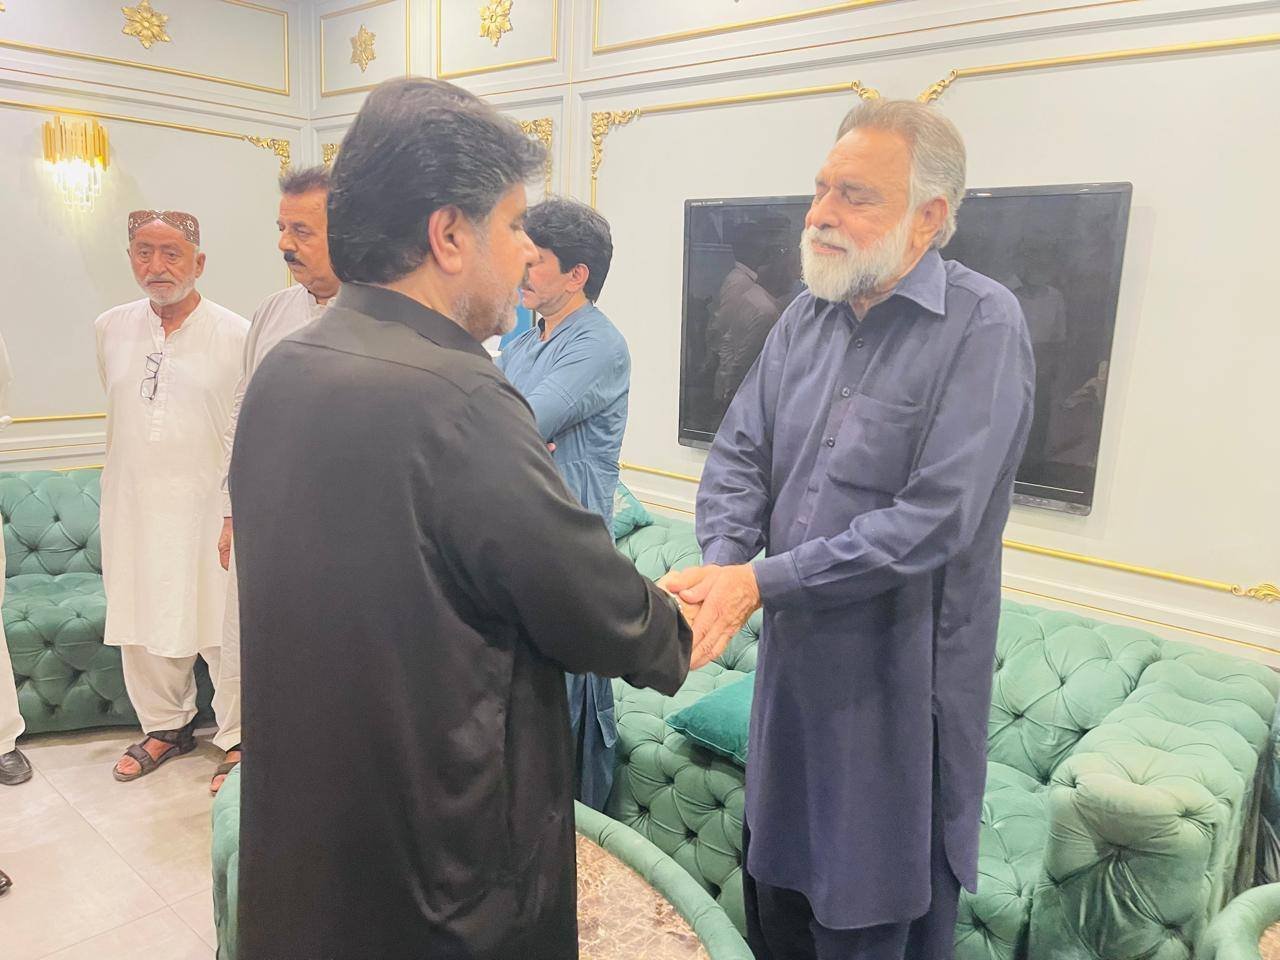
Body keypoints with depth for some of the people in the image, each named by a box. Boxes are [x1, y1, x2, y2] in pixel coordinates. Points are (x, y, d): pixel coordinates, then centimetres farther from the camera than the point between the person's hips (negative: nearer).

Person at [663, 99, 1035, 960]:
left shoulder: (982, 326, -15)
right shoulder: (807, 317, 4)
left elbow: (934, 520, -23)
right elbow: (739, 454, 4)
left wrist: (763, 581, -22)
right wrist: (722, 563, -15)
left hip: (898, 683, -5)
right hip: (795, 661, 6)